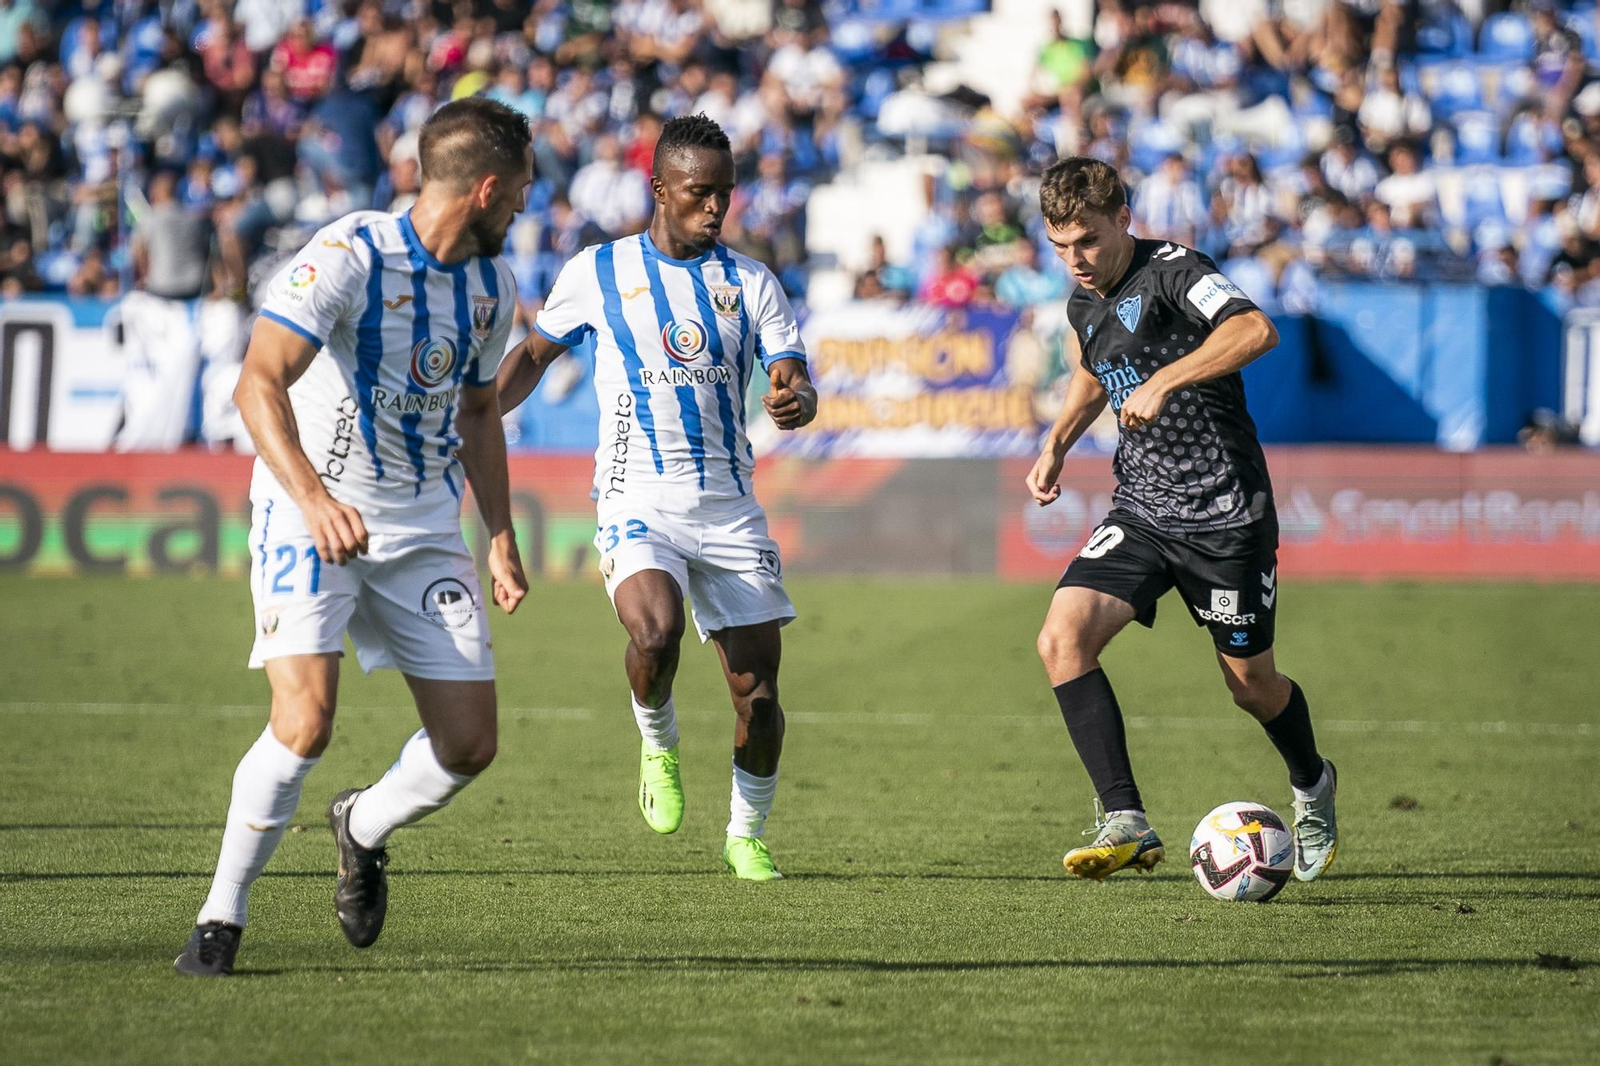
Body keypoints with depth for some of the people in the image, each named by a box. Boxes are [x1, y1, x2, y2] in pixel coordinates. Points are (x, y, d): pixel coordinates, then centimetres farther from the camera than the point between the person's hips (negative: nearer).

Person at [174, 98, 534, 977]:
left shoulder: (491, 285, 5)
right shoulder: (348, 257, -18)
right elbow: (258, 384, -27)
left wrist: (500, 535, 13)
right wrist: (313, 496, -41)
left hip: (424, 528, 6)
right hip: (310, 513, -6)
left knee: (468, 744, -2)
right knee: (305, 718, -23)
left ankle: (363, 829, 31)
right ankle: (222, 916, -7)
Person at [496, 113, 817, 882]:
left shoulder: (751, 283, 7)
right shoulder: (598, 272, 3)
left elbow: (796, 380, 0)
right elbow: (534, 356, 15)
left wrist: (796, 401, -25)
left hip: (728, 506, 2)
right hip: (637, 501, -2)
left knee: (757, 687, -1)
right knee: (654, 629, -31)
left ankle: (747, 834, 22)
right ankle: (658, 745, 1)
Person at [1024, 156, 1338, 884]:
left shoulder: (1170, 272, -16)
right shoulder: (1084, 304, 8)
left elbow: (1255, 331, -35)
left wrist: (1163, 382, -39)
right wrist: (1057, 445, 19)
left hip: (1225, 514, -6)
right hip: (1140, 515, 6)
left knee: (1250, 682, 8)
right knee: (1062, 638, -17)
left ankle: (1311, 788, 41)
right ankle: (1125, 822, -19)